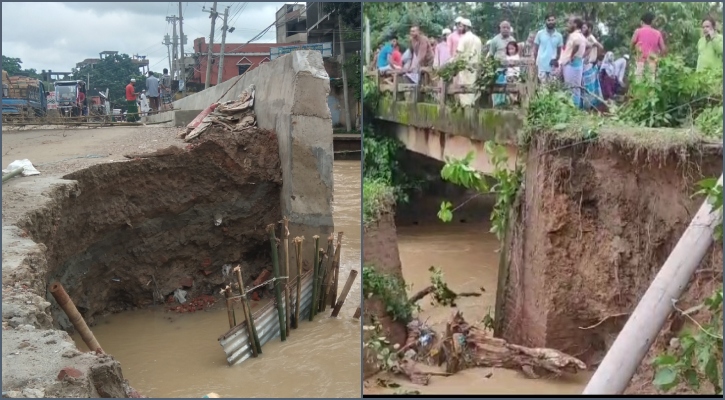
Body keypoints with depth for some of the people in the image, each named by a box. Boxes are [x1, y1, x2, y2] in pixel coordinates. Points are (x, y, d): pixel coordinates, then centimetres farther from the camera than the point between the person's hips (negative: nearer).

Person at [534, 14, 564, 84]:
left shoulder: (559, 36, 6)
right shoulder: (540, 33, 1)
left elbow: (559, 51, 12)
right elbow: (535, 49, 4)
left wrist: (556, 59, -4)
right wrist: (535, 62, -3)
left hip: (552, 66, 2)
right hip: (541, 65, -2)